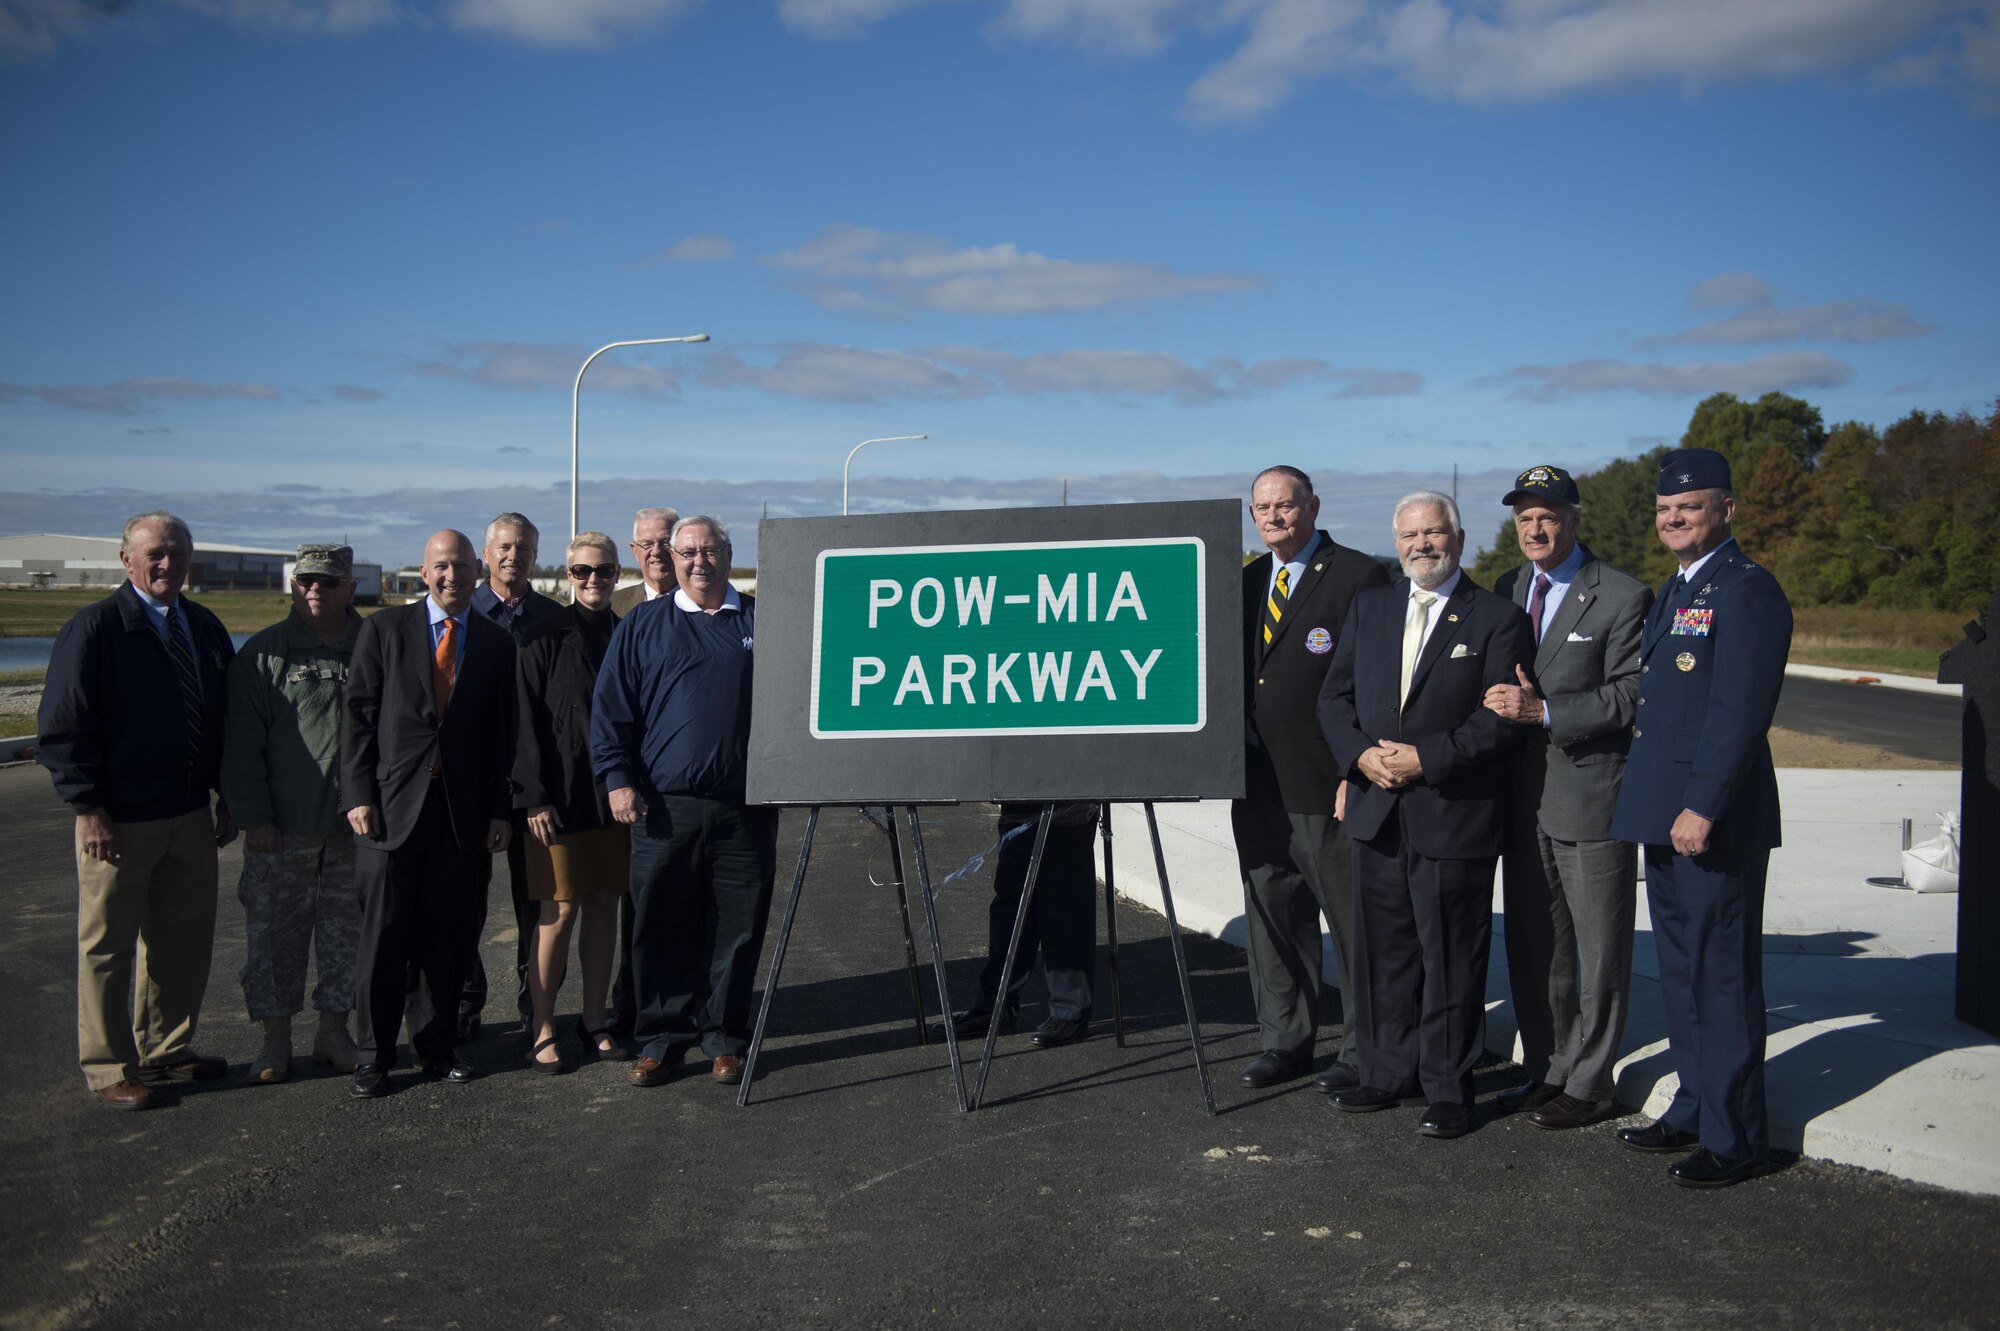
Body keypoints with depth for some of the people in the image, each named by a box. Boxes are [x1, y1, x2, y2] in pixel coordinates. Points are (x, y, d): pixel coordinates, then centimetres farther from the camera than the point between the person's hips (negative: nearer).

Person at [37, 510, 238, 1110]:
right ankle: (109, 1067, 19)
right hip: (117, 820, -6)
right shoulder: (94, 628, -10)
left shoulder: (205, 628, 8)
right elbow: (63, 727, -11)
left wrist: (228, 795, 10)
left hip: (191, 815, 6)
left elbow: (226, 716, 15)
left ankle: (165, 1049, 31)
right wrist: (89, 808, -15)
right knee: (107, 945, 6)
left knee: (185, 938, 14)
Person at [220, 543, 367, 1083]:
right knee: (273, 934, 4)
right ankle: (276, 1039, 17)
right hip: (281, 829, -2)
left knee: (347, 933, 10)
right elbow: (242, 746, -1)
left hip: (355, 827, 2)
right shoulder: (262, 653, 0)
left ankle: (334, 1030, 23)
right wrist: (254, 817, -7)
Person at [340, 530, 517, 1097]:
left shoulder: (497, 642, 8)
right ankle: (374, 1054, 12)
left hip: (463, 810, 2)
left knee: (443, 933, 8)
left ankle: (436, 1044, 21)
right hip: (392, 802, -1)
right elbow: (358, 715, 1)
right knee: (384, 932, 1)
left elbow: (503, 733, 9)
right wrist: (358, 794, -6)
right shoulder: (384, 629, 5)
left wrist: (500, 809, 4)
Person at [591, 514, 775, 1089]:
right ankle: (662, 1040, 17)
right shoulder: (642, 626, 9)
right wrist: (618, 778, -2)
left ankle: (725, 1040, 19)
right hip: (664, 808, 0)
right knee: (661, 929, 5)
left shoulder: (762, 622, 10)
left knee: (737, 929, 5)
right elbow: (609, 710, 8)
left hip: (745, 809, 0)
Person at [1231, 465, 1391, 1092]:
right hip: (1258, 785, 7)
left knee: (1353, 921, 3)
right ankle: (1285, 1040, 29)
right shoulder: (1247, 580, 14)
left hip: (1328, 786, -7)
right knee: (1272, 916, 15)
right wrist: (1235, 748, 8)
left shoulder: (1359, 576, -7)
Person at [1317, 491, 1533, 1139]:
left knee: (1452, 958, 3)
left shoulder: (1498, 618, -3)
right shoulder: (1368, 607, 12)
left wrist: (1426, 759, -17)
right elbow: (1334, 697, 10)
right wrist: (1361, 755, -8)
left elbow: (1502, 717, -10)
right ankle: (1388, 1073, 26)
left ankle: (1448, 1088, 16)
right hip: (1376, 813, 5)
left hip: (1455, 817, -5)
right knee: (1383, 951, 13)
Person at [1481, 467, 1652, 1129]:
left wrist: (1545, 711, -21)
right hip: (1524, 797, 6)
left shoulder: (1623, 597, -8)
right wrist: (1499, 697, -3)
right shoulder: (1507, 589, 11)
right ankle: (1547, 1070, 28)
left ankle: (1589, 1082, 17)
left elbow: (1630, 696, -13)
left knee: (1599, 950, 5)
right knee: (1532, 945, 14)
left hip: (1592, 796, -6)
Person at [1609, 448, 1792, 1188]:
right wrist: (1656, 805, 15)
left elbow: (1741, 709, -20)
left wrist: (1702, 807, -22)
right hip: (1668, 818, 10)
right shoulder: (1676, 591, 17)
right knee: (1680, 971, 17)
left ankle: (1735, 1138, 10)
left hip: (1714, 821, -9)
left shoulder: (1746, 590, -13)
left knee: (1722, 977, -1)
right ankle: (1695, 1109, 30)